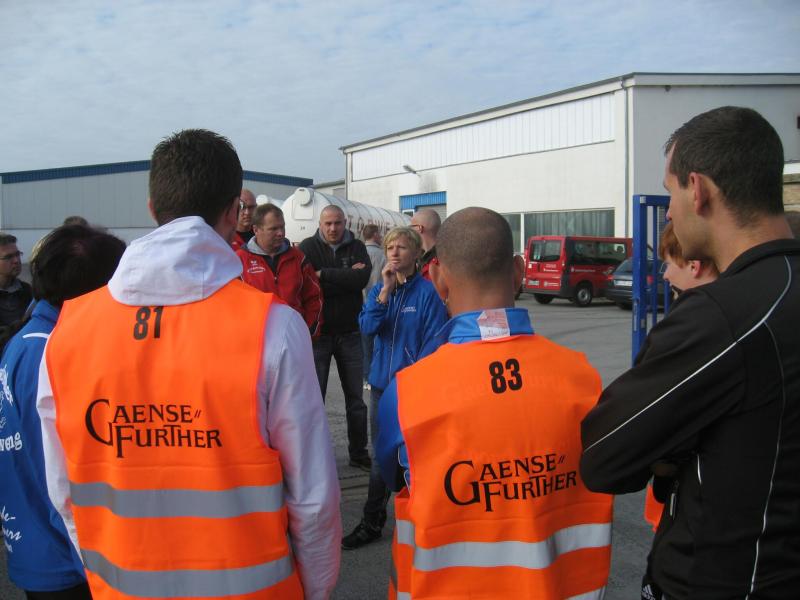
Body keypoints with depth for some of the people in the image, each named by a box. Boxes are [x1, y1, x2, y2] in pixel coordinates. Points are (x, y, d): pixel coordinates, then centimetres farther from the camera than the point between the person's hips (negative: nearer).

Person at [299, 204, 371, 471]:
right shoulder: (308, 247, -3)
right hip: (318, 332, -2)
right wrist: (346, 278, -15)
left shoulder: (356, 247, 2)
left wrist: (324, 274, -16)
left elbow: (363, 278, -16)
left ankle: (359, 453, 23)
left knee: (356, 397, 11)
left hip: (349, 332, 2)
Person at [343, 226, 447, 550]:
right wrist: (385, 291, -18)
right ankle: (372, 523, 25)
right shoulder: (378, 289, 5)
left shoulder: (427, 292, -9)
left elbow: (433, 342, -10)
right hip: (382, 383, 5)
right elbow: (366, 326, -8)